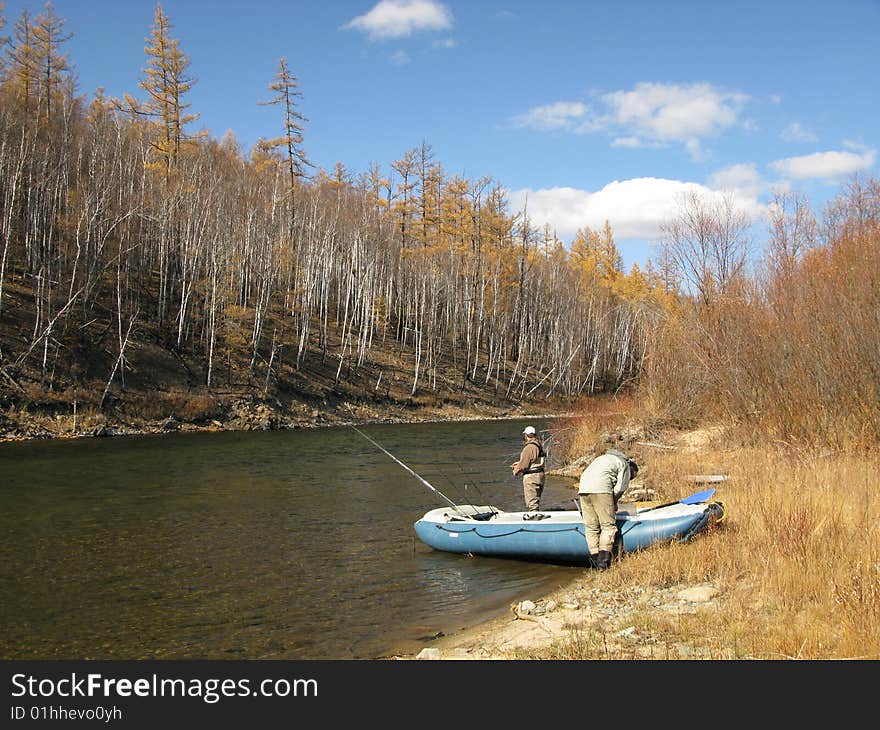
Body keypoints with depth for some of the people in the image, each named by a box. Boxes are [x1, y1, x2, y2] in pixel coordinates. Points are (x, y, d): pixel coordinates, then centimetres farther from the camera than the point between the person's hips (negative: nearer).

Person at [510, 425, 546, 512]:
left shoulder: (529, 447, -19)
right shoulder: (539, 445, 10)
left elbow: (524, 464, -20)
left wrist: (516, 471, 0)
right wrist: (519, 463, 22)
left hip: (531, 476, -10)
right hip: (540, 475, 10)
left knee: (532, 503, -5)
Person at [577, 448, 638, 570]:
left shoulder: (605, 458, 36)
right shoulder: (625, 465, 15)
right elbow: (620, 489, 3)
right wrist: (613, 503, 20)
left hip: (583, 489, 7)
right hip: (601, 490, -7)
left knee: (591, 527, 7)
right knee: (608, 525, -2)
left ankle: (594, 557, 2)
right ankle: (604, 559, -13)